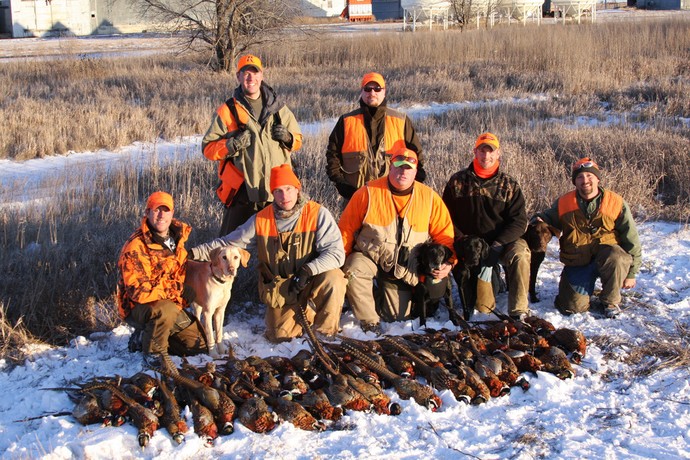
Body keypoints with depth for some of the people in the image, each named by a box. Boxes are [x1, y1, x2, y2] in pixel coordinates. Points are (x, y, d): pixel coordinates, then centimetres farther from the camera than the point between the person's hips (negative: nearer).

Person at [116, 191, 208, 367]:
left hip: (171, 304, 8)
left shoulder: (175, 238, 2)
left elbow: (181, 272, 17)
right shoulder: (136, 247, -23)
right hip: (137, 307, -8)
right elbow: (138, 291, -29)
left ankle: (145, 337, 16)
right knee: (166, 311, -40)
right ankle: (153, 351, -12)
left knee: (200, 345, 4)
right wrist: (179, 290, -23)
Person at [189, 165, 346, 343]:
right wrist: (195, 253, -9)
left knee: (332, 278, -33)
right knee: (280, 335, -12)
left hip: (312, 282, -2)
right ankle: (306, 312, 22)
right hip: (280, 288, 2)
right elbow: (228, 244, 2)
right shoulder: (261, 220, -4)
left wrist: (308, 270, -34)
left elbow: (336, 252, -21)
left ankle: (327, 330, -6)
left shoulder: (317, 214, -14)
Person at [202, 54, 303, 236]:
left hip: (276, 189, 3)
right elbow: (208, 148, -1)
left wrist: (287, 138, -4)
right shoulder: (228, 110, 1)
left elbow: (297, 141, 19)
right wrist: (232, 145, -17)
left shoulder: (277, 107, 11)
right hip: (242, 188, -3)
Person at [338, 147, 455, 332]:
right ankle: (370, 321, -11)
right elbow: (346, 228, -5)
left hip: (403, 269, 2)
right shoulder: (369, 192, -12)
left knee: (398, 316, 0)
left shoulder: (429, 197, -5)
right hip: (368, 256, -2)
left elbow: (444, 234, 1)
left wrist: (448, 262, -13)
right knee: (354, 272, -34)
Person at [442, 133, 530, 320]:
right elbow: (447, 218, 3)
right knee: (483, 307, -14)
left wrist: (497, 246, -20)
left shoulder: (509, 185, 2)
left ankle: (518, 312, -29)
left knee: (520, 254, -37)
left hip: (503, 242, 0)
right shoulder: (458, 181, 2)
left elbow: (519, 221, -6)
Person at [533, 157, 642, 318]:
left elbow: (631, 239, 0)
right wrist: (539, 221, -11)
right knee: (572, 307, -14)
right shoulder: (563, 203, -1)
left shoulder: (616, 203, -5)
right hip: (577, 262, 1)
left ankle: (610, 301, -7)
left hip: (606, 254, -1)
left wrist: (631, 273, 2)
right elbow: (547, 218, 17)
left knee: (617, 259, -38)